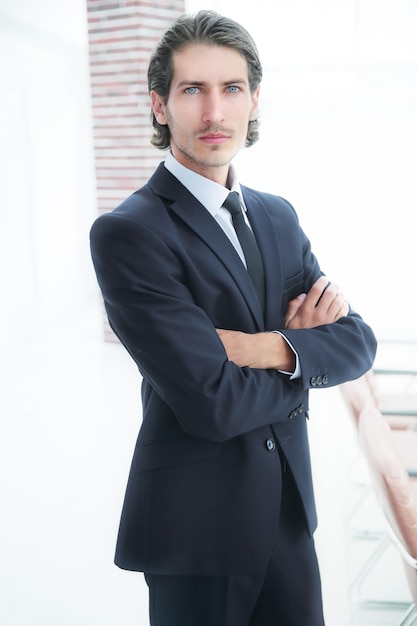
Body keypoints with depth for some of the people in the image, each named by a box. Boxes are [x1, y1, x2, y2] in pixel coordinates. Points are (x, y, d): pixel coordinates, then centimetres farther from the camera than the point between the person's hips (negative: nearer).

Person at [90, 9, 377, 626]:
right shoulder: (126, 233, -17)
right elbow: (213, 403, -23)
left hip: (289, 507, 6)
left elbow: (357, 341, 0)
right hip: (197, 524, -6)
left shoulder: (278, 216, 6)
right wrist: (304, 345, -7)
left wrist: (271, 348, -19)